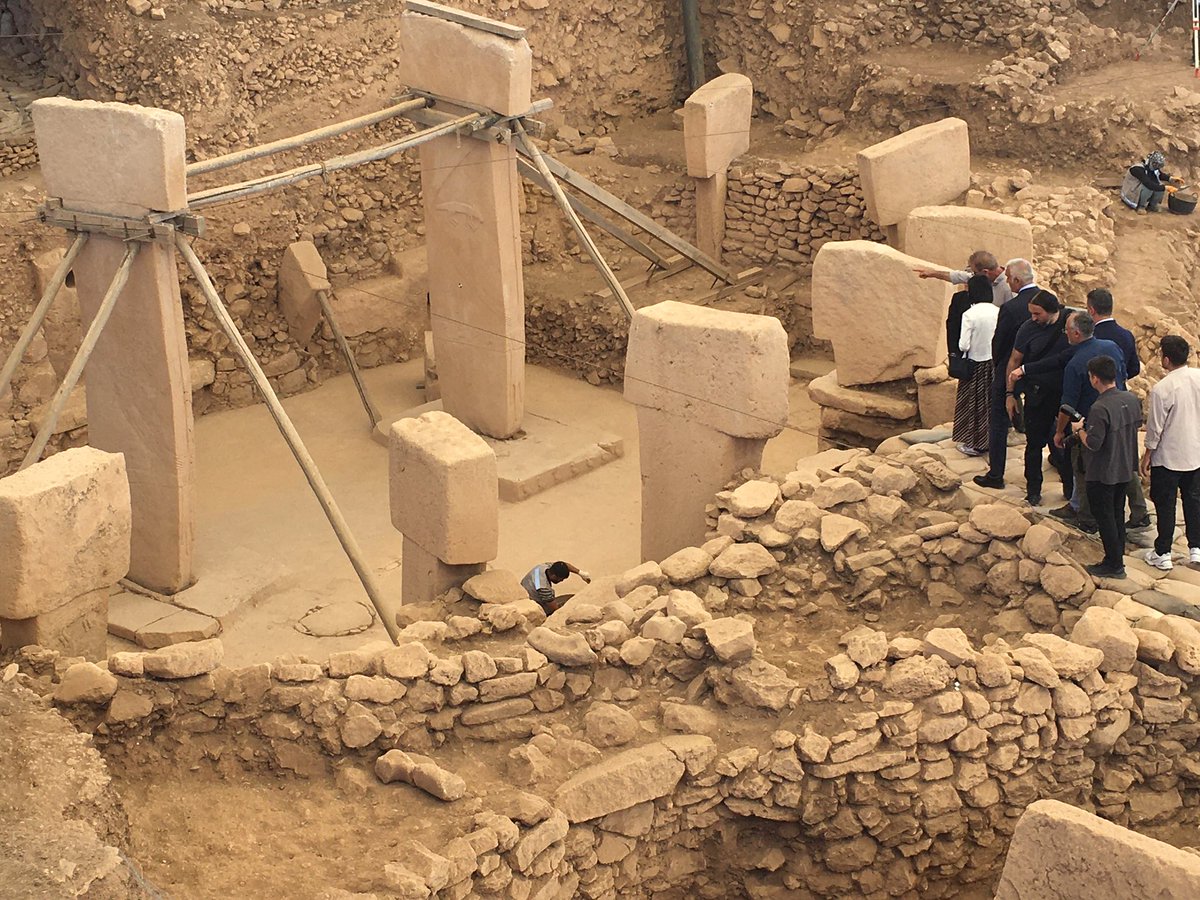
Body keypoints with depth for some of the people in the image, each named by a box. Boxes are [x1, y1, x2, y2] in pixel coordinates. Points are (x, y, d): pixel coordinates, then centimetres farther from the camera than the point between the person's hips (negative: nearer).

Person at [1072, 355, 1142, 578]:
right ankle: (1117, 558, 29)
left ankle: (1114, 565, 11)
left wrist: (1080, 429, -9)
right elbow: (1137, 423, 13)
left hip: (1102, 474, -8)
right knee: (1118, 514, 19)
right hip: (1125, 469, 8)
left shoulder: (1100, 409, -27)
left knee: (1104, 517, 5)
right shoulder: (1131, 400, -3)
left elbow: (1093, 444, -26)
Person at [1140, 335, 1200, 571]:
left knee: (1165, 504, 7)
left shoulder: (1162, 389, -22)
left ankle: (1163, 554, 14)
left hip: (1168, 456, -5)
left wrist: (1147, 455, -3)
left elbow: (1155, 427, -15)